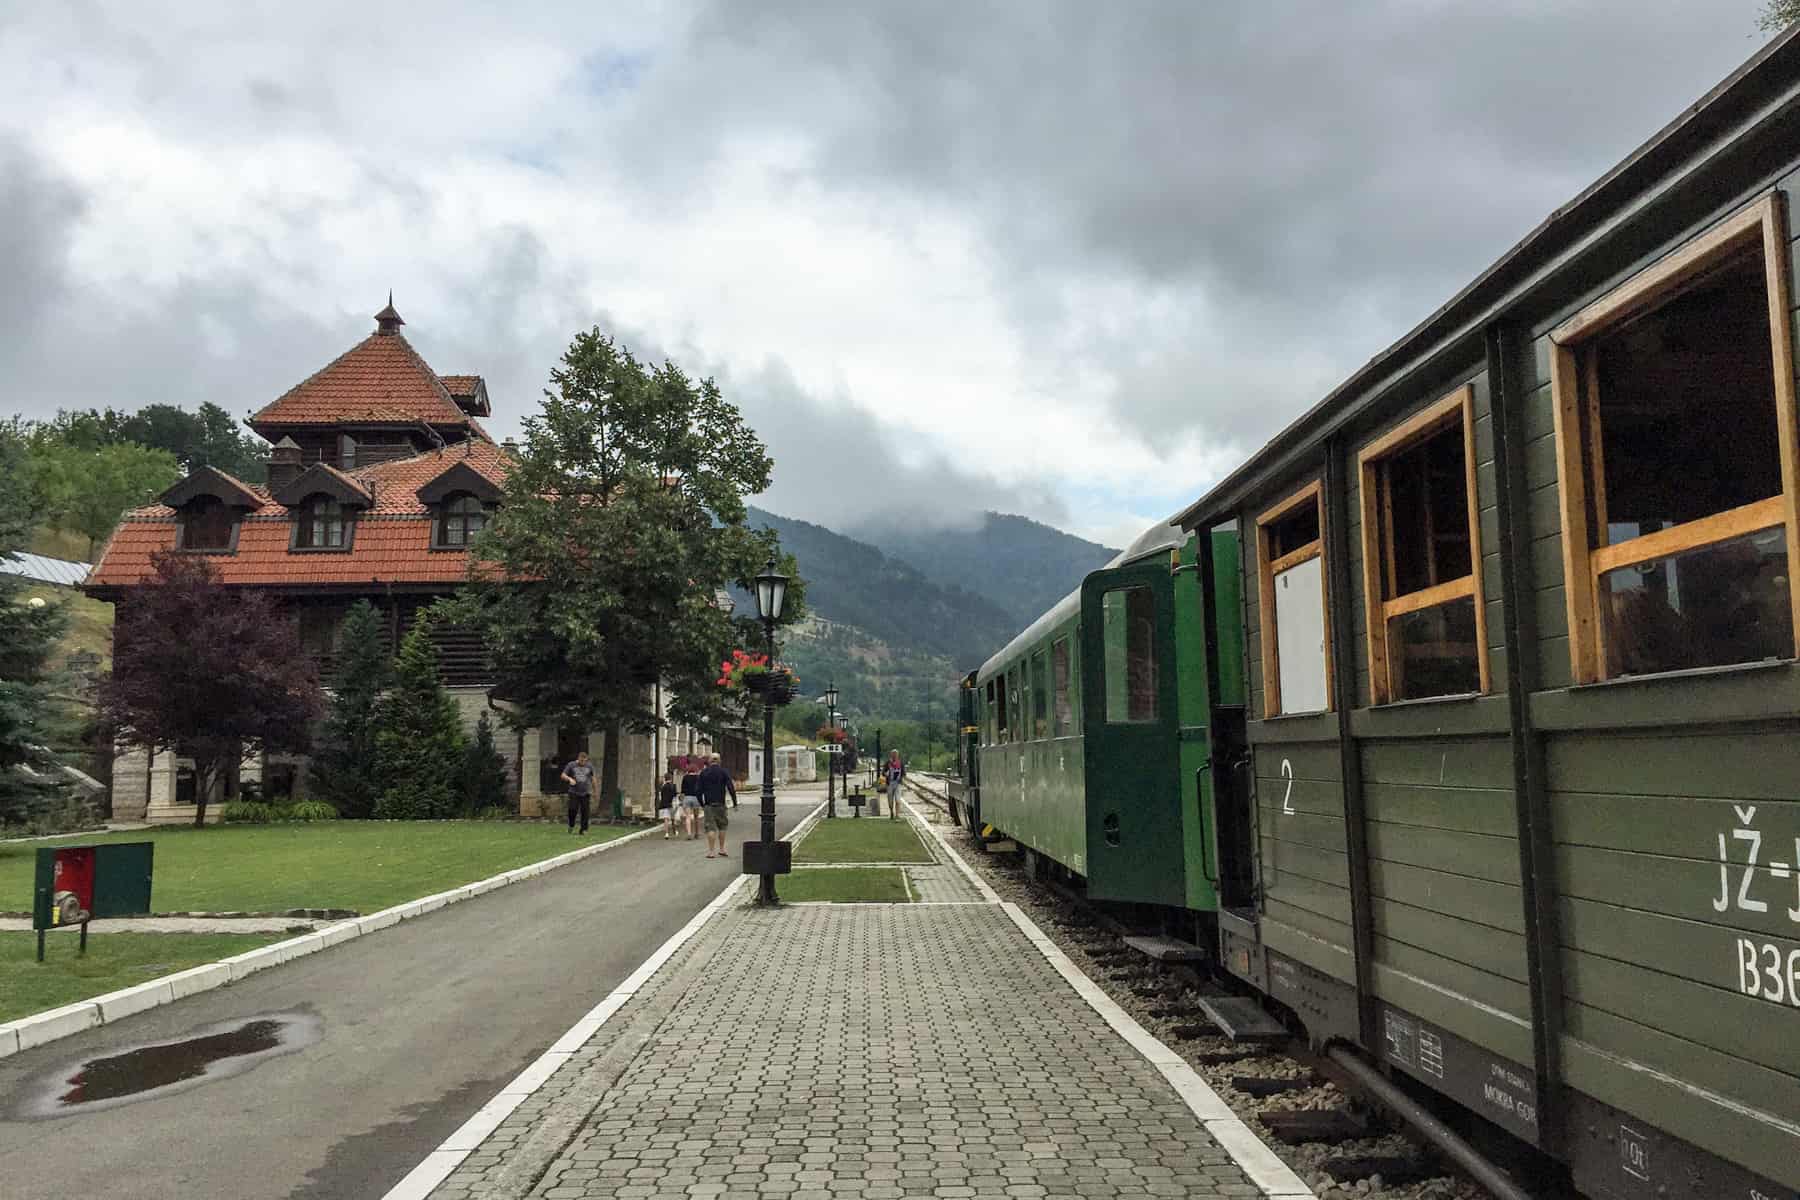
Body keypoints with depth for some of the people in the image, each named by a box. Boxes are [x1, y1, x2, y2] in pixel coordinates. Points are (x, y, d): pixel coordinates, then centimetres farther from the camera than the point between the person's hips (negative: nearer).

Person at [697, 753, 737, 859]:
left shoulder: (703, 773, 4)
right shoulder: (724, 772, -1)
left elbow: (699, 790, 4)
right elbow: (731, 788, -6)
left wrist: (702, 803, 14)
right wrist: (735, 802, 0)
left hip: (708, 804, 1)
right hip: (720, 804, -1)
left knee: (710, 828, 0)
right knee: (722, 826, 14)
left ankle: (710, 851, -4)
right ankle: (722, 849, 15)